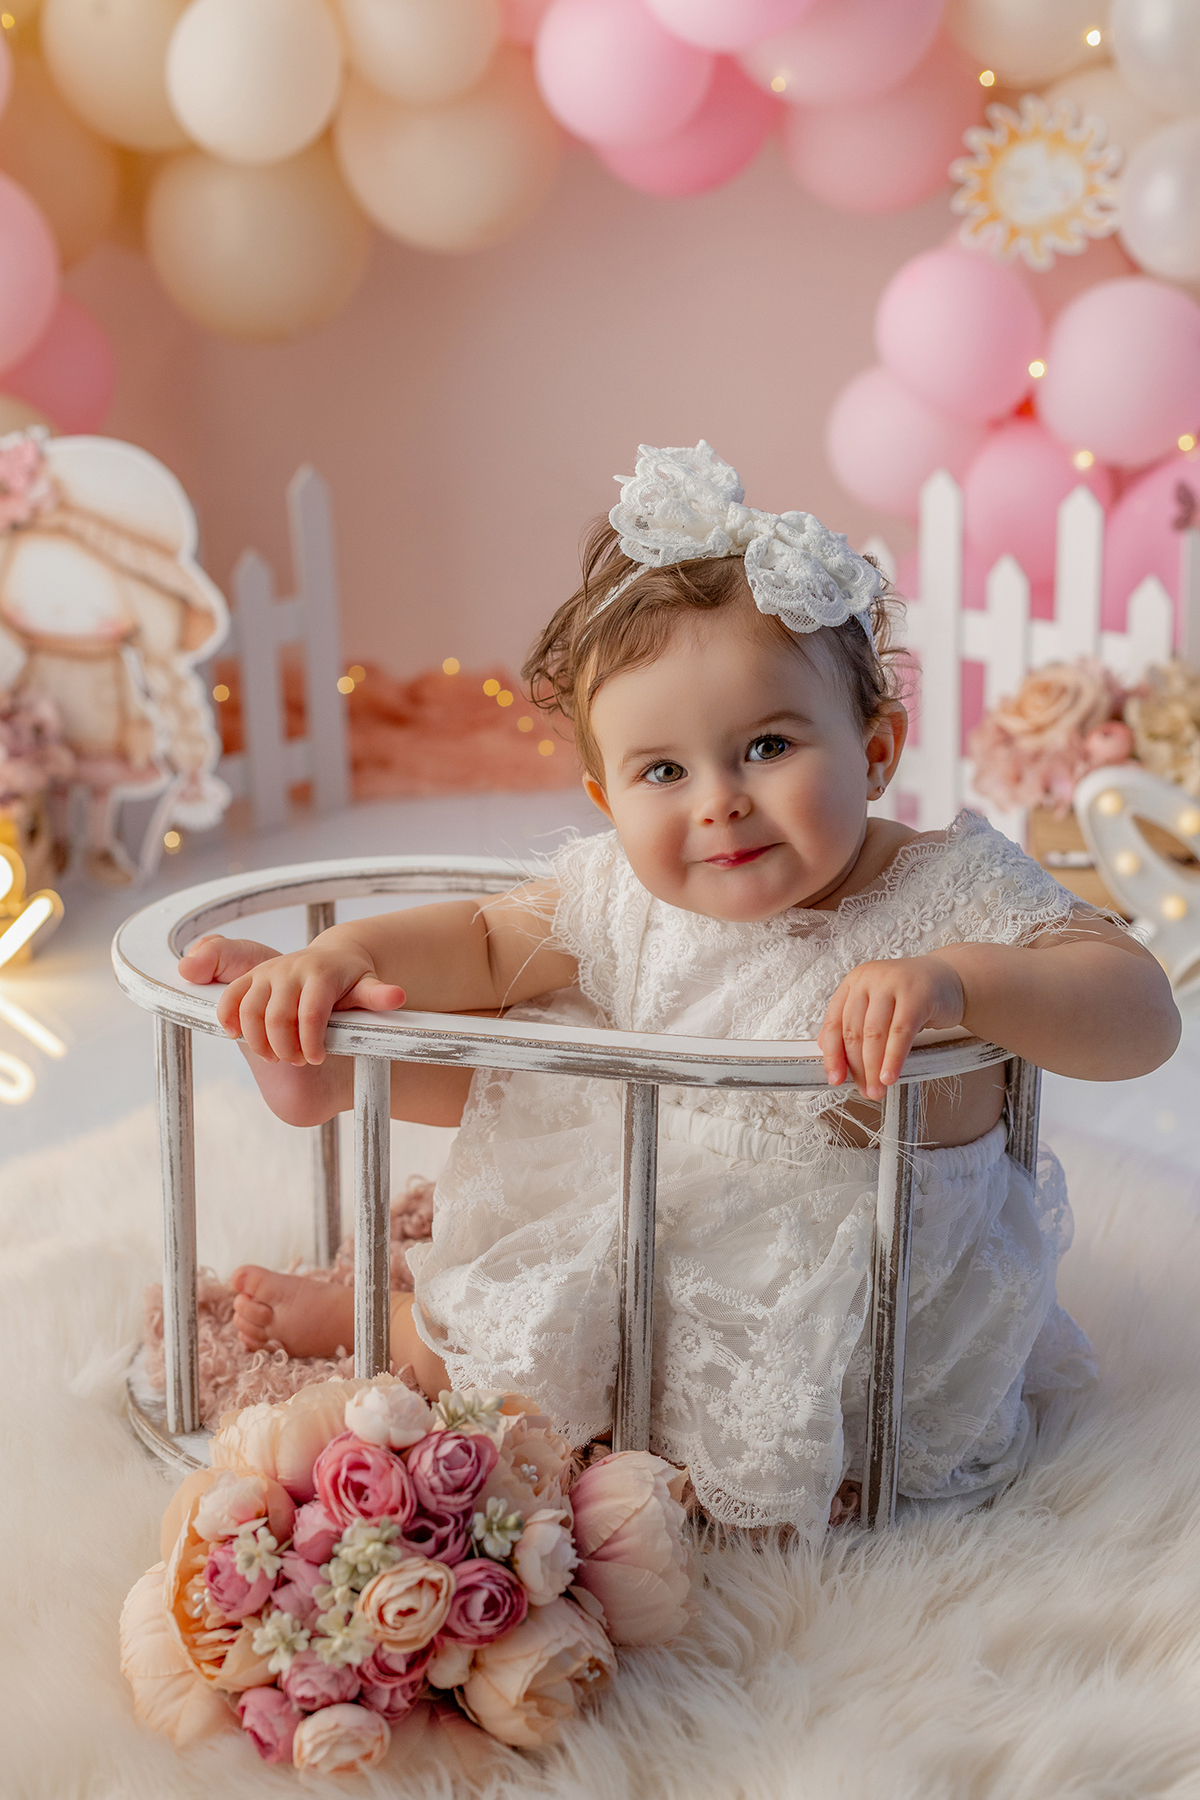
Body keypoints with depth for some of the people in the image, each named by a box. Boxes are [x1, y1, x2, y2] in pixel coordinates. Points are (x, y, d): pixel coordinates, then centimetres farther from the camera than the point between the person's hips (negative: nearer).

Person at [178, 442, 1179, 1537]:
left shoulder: (951, 889, -22)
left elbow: (1142, 1015, -30)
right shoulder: (625, 900, -10)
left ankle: (383, 1326, 6)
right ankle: (330, 1078, 25)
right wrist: (345, 954, -16)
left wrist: (955, 981, -47)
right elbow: (486, 941, 4)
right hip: (659, 1237, 5)